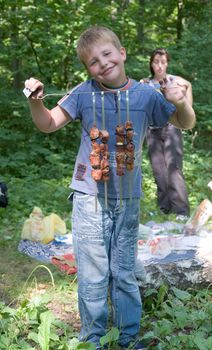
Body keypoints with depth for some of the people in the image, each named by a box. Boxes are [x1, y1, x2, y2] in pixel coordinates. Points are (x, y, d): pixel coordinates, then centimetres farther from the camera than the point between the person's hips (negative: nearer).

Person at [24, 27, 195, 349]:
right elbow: (48, 124, -5)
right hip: (90, 195, -1)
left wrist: (181, 103, -18)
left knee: (124, 273, 14)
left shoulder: (145, 95, -5)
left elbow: (187, 124, 3)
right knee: (93, 276, 6)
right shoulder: (84, 93, -6)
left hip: (128, 198, 1)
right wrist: (36, 102, -25)